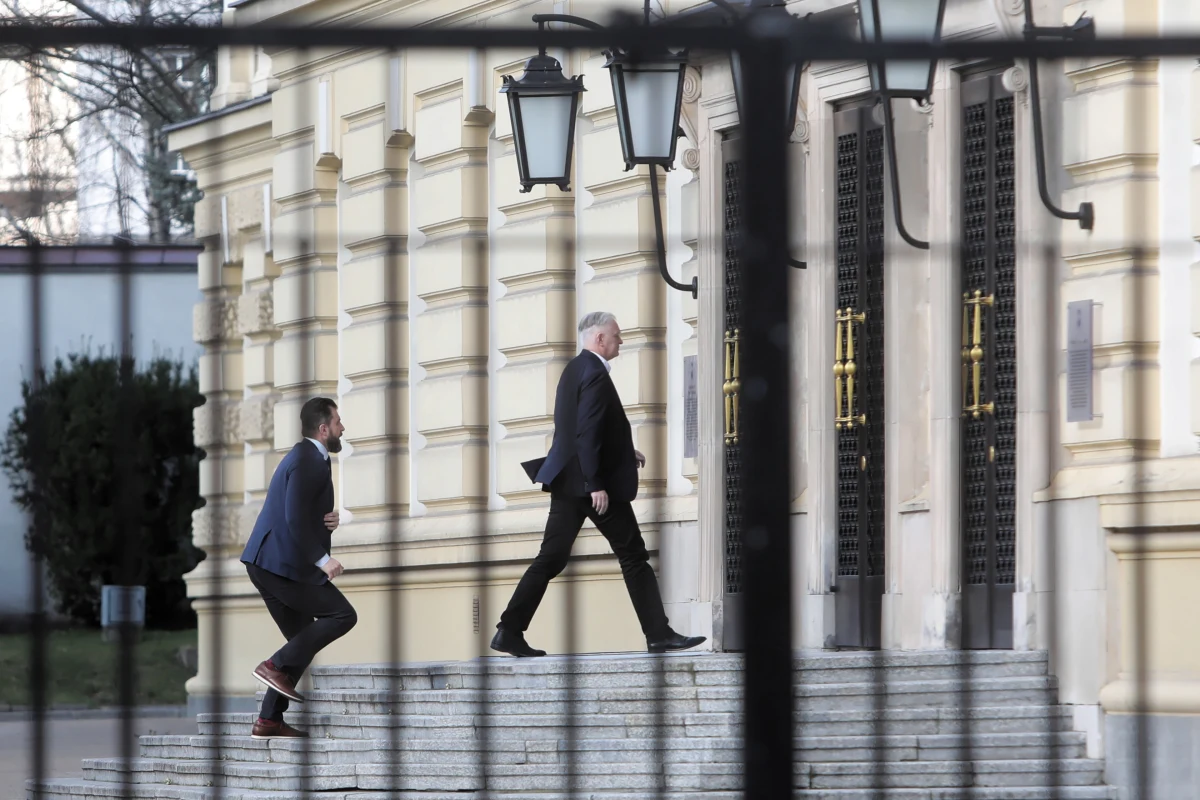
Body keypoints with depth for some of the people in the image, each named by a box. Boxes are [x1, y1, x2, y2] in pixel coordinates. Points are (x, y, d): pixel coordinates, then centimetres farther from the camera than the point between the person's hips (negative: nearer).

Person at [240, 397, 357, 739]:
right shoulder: (309, 461, -14)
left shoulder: (305, 457, 20)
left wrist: (329, 520, 6)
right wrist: (322, 559, -23)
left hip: (266, 564, 11)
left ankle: (269, 721, 10)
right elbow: (295, 518, -23)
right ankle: (277, 666, -10)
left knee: (304, 641, 12)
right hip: (283, 564, -11)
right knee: (342, 614, -9)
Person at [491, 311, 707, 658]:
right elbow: (587, 434, -22)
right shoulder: (594, 374, -15)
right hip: (590, 481, -9)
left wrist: (624, 453, 20)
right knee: (634, 557, 0)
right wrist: (596, 485, -22)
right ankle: (659, 635, 4)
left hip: (567, 481, 9)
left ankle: (509, 632, 1)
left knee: (551, 559, 7)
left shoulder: (575, 369, 15)